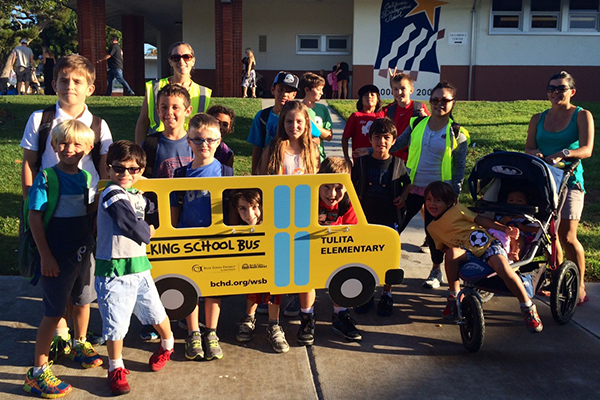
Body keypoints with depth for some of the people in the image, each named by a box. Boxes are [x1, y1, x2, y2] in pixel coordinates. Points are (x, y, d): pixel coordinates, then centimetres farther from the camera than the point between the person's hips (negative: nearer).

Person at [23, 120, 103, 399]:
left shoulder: (86, 178, 4)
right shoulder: (46, 178, -12)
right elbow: (34, 217, -13)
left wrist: (92, 244, 12)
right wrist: (45, 256, -15)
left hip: (84, 252, 6)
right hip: (57, 256, -6)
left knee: (83, 301, 21)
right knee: (53, 313, -2)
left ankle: (80, 345, 45)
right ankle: (37, 372, 10)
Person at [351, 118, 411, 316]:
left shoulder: (397, 163, -2)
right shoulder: (362, 162, -1)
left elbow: (408, 182, 11)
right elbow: (351, 183, 10)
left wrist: (403, 196, -5)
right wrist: (354, 197, -4)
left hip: (390, 218, -1)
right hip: (366, 217, 1)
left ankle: (387, 294, 24)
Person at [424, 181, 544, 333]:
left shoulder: (457, 209, 0)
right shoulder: (432, 228, 13)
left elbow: (480, 219, -3)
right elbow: (443, 247, 21)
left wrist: (505, 229, -12)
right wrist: (449, 250, -1)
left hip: (488, 245, -2)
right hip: (467, 253, 3)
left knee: (501, 266, -33)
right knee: (452, 254, -33)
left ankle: (528, 308, -17)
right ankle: (454, 296, -14)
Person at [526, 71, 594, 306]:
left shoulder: (582, 116, 1)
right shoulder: (538, 119, 13)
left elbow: (586, 149, -12)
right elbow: (528, 149, 7)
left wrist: (563, 153, -31)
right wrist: (534, 153, -17)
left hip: (568, 181, -4)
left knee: (567, 236, -8)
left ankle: (579, 287, 6)